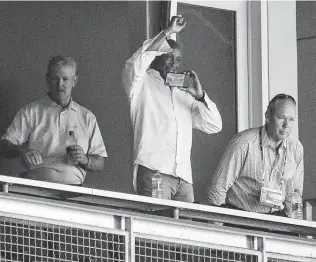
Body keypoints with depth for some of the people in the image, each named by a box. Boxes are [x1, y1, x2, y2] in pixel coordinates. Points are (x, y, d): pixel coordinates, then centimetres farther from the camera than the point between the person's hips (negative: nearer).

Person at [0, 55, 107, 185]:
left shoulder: (87, 117, 19)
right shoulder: (30, 112, 12)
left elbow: (100, 163, 18)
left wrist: (85, 159, -5)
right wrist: (21, 150, -18)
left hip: (72, 185, 2)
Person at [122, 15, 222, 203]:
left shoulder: (184, 94, 24)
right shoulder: (143, 84, 8)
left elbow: (214, 126, 18)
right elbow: (135, 65, -16)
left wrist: (200, 96, 1)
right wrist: (168, 33, -14)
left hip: (184, 177, 6)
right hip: (153, 171, -6)